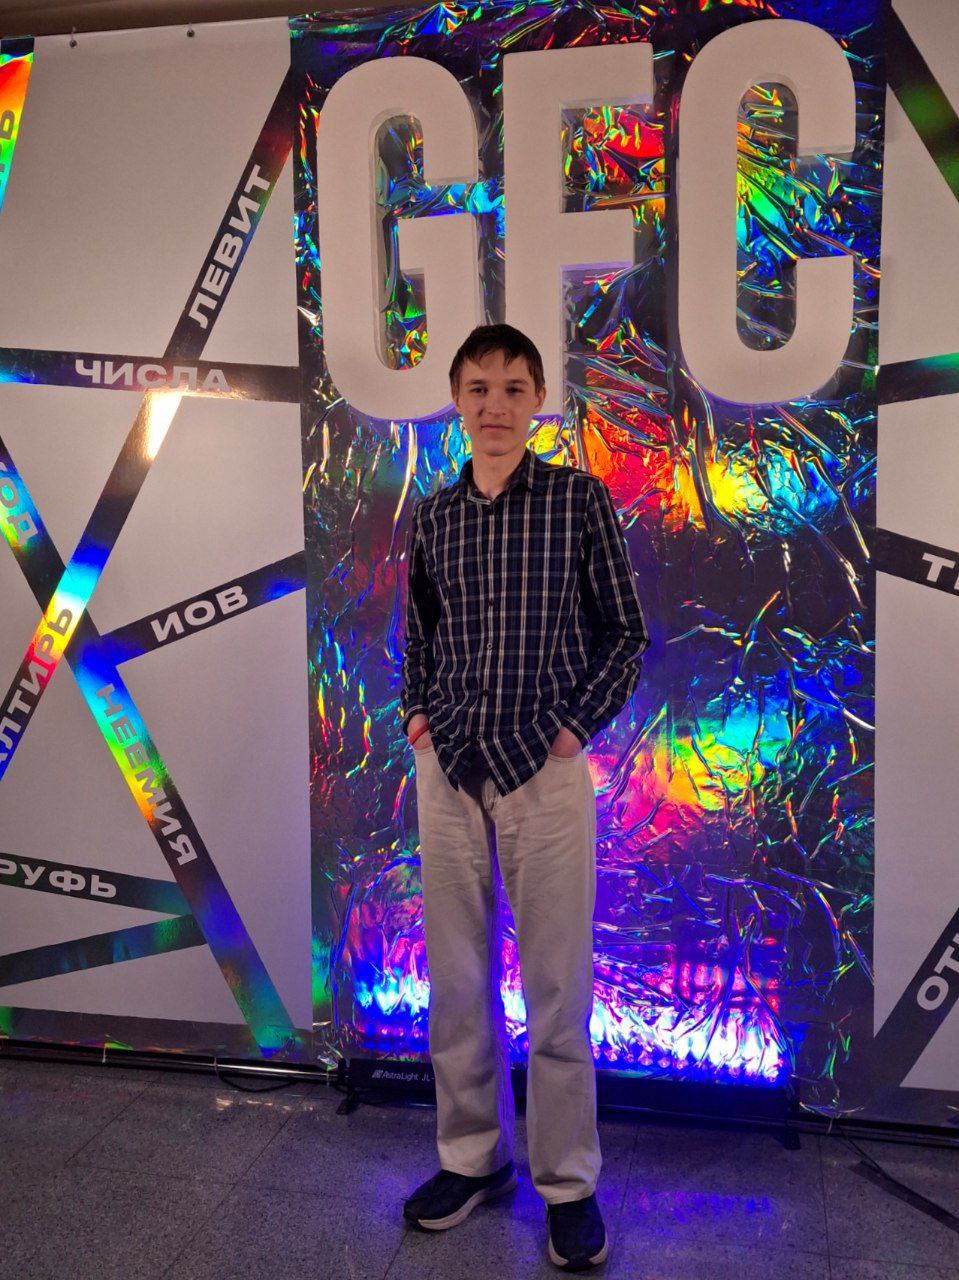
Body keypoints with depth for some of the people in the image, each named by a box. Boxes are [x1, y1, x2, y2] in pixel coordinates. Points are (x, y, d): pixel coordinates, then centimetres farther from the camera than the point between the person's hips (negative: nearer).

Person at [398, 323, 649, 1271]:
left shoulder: (580, 500, -2)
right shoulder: (432, 516, 8)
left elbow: (625, 632, 1)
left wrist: (577, 723, -7)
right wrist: (415, 712, 6)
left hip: (544, 765, -3)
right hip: (447, 765, 4)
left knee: (557, 984, 3)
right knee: (456, 977, 12)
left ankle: (567, 1182, 20)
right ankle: (472, 1156, 29)